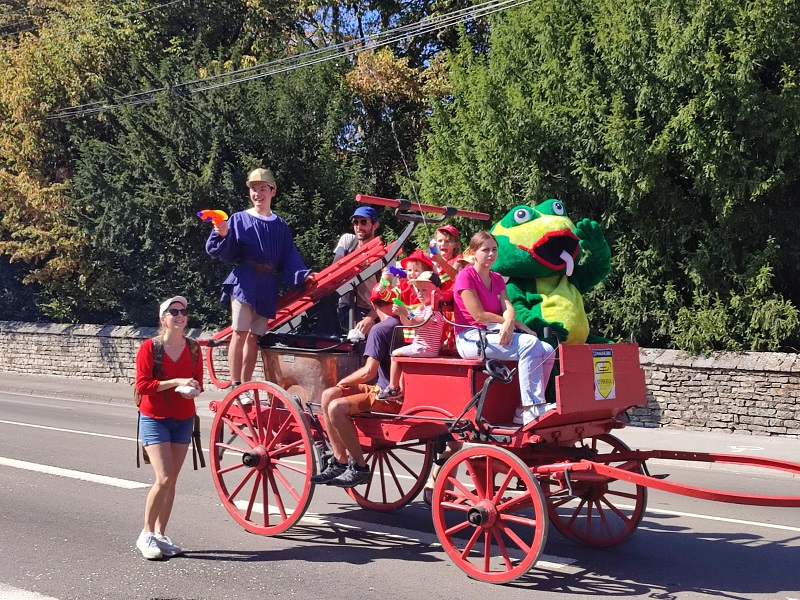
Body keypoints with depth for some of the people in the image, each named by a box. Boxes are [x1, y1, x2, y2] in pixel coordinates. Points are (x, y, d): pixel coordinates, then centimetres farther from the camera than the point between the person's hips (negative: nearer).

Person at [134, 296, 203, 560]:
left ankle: (160, 534, 18)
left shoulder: (193, 349, 4)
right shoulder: (150, 347, -8)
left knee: (172, 481, 6)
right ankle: (146, 534, 4)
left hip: (183, 420, 4)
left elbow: (198, 382, 11)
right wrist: (176, 382, -20)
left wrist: (192, 389, -12)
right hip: (154, 419, -4)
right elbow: (142, 385, -13)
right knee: (164, 479, -13)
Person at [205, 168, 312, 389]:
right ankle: (235, 386, -4)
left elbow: (290, 259, 10)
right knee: (240, 333, -8)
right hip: (243, 283, -3)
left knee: (254, 337, 7)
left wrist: (303, 275, -6)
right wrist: (223, 236, -22)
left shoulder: (280, 226, 12)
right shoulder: (239, 219, 2)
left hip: (267, 289, 4)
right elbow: (226, 254, -3)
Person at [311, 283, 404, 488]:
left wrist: (343, 382, -4)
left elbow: (369, 372, -20)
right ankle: (340, 462, 8)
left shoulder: (379, 330, -15)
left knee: (337, 407, -24)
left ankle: (360, 468, -13)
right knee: (328, 395, 8)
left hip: (390, 396, -10)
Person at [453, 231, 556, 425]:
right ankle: (533, 407, -28)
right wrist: (508, 321, -6)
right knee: (529, 345, -29)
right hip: (471, 339, -8)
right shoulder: (466, 276, -4)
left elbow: (508, 308, 2)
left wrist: (509, 323, -20)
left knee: (547, 351, -13)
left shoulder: (497, 279, 19)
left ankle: (525, 410, -15)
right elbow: (478, 315, -12)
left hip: (494, 335, 8)